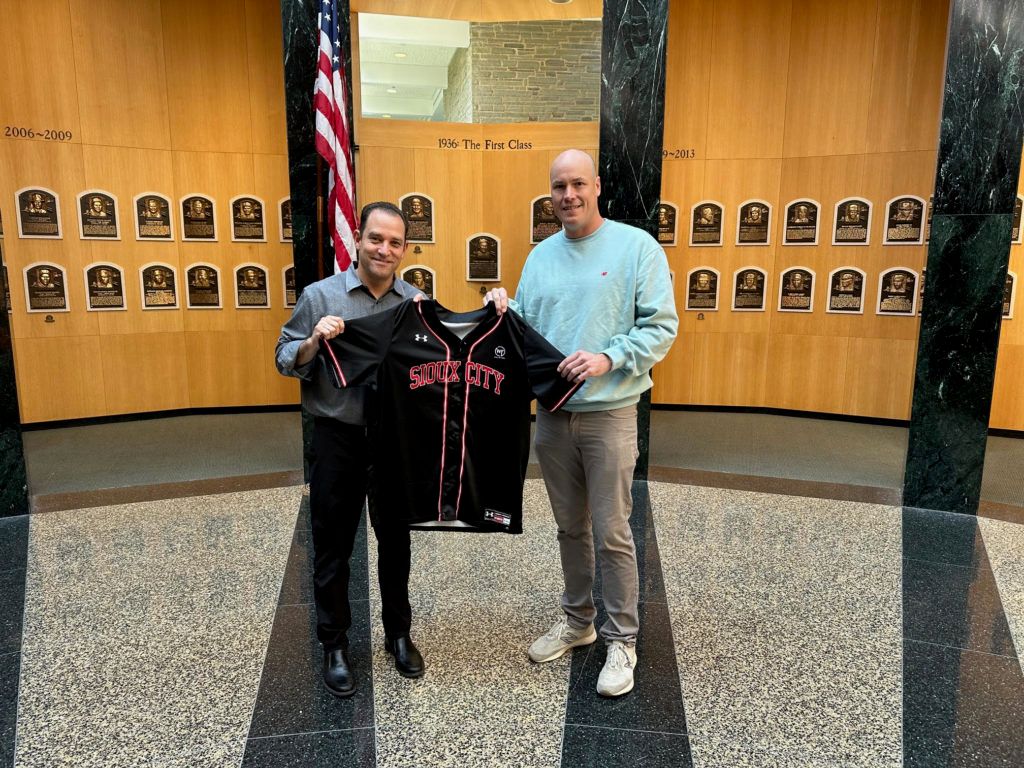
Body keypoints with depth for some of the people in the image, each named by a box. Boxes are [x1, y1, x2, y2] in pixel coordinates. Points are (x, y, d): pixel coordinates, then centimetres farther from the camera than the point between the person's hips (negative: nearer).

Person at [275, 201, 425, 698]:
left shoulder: (416, 302, 4)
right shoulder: (320, 296, -4)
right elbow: (284, 359, -1)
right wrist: (314, 342, -20)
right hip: (338, 439, -2)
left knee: (395, 541, 15)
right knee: (333, 546, 9)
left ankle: (398, 633, 34)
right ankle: (334, 644, 26)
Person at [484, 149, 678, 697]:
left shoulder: (636, 247, -4)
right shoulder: (541, 255, 12)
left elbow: (661, 326, -9)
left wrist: (608, 358, -21)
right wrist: (503, 310, -5)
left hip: (609, 415, -5)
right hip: (552, 413, 5)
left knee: (611, 532, 1)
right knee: (570, 527, 17)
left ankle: (622, 639, 19)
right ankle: (576, 619, 35)